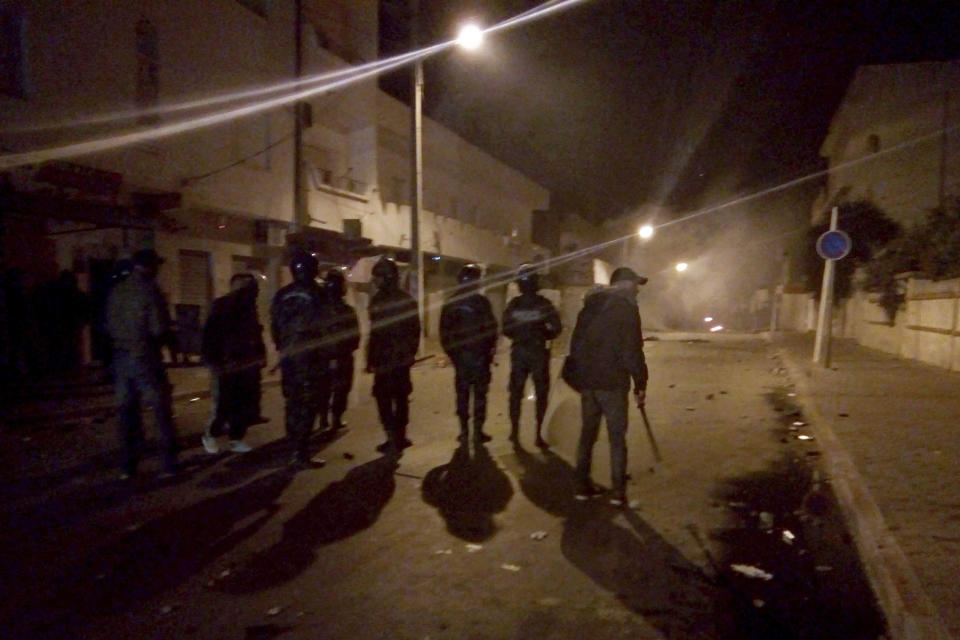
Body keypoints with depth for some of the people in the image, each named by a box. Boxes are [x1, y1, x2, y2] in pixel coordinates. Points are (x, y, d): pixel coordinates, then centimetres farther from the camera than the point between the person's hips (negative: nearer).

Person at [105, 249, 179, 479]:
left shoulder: (117, 291, 5)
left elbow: (109, 325, 9)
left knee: (128, 412, 12)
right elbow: (159, 328, -16)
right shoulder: (150, 291, -13)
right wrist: (162, 339, 4)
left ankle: (129, 465, 17)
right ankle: (169, 464, 6)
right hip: (145, 357, -6)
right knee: (162, 409, 3)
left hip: (121, 358, 6)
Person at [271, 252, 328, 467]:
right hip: (309, 358, -5)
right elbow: (325, 328, -10)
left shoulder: (281, 295, 7)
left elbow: (274, 328, 11)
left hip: (288, 358, 6)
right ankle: (301, 453, -4)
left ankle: (294, 450, 20)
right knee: (308, 405, -2)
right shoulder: (317, 295, -10)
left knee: (292, 404, 14)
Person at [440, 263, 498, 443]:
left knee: (462, 393, 10)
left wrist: (451, 351, 14)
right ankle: (478, 431, 5)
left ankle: (464, 431, 12)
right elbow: (491, 328, -8)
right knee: (479, 393, 3)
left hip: (459, 356, 4)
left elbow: (444, 332, 6)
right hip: (479, 355, -4)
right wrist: (490, 349, 3)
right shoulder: (481, 302, -9)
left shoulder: (450, 303, 4)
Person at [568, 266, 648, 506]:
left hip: (587, 380, 6)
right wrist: (640, 383, -5)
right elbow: (632, 350, -13)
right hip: (613, 382, -6)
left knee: (588, 432, 13)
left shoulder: (590, 305, 12)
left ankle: (583, 486, 17)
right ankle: (618, 492, 5)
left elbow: (576, 343, 13)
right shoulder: (626, 306, -8)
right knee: (617, 437, 2)